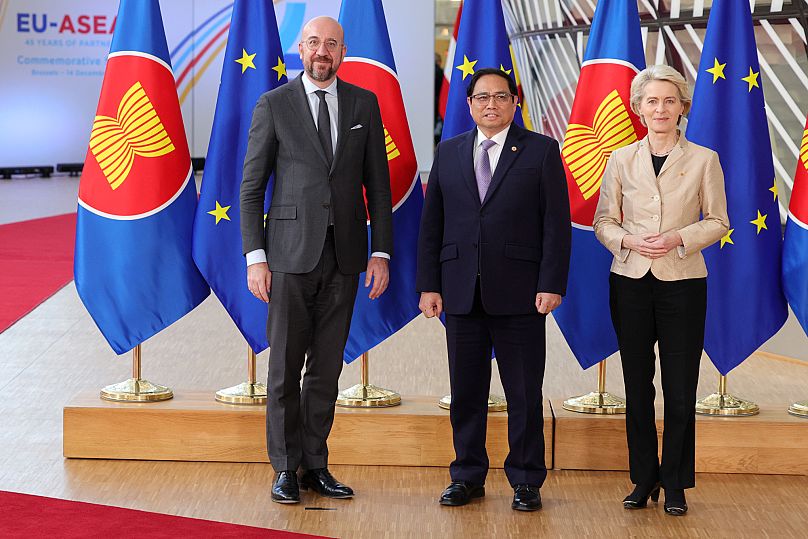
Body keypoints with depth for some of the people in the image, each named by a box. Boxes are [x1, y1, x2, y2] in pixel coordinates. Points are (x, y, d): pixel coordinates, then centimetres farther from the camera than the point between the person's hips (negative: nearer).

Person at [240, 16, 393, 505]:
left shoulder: (364, 104, 8)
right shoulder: (274, 106, 0)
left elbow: (378, 184, 9)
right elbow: (251, 188, 0)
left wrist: (381, 253, 2)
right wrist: (255, 257, -8)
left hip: (344, 256, 2)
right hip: (291, 253, -2)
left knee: (326, 368, 8)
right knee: (285, 366, 1)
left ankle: (316, 466, 16)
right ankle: (287, 469, 11)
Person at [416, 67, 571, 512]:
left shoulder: (541, 151, 3)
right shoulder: (448, 153, 12)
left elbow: (557, 222, -2)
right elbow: (431, 223, 11)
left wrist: (552, 284, -10)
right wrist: (429, 284, 3)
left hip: (519, 292, -3)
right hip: (461, 292, 3)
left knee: (524, 393, 2)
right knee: (466, 392, 8)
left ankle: (526, 481, 12)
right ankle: (468, 476, 18)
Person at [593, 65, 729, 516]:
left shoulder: (704, 160, 1)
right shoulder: (621, 160, 5)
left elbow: (718, 221, 3)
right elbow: (603, 220, 8)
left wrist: (679, 238, -13)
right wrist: (628, 240, -12)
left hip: (683, 283, -2)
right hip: (631, 281, 2)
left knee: (680, 391, 0)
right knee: (638, 387, 8)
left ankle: (675, 485, 11)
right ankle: (644, 479, 19)